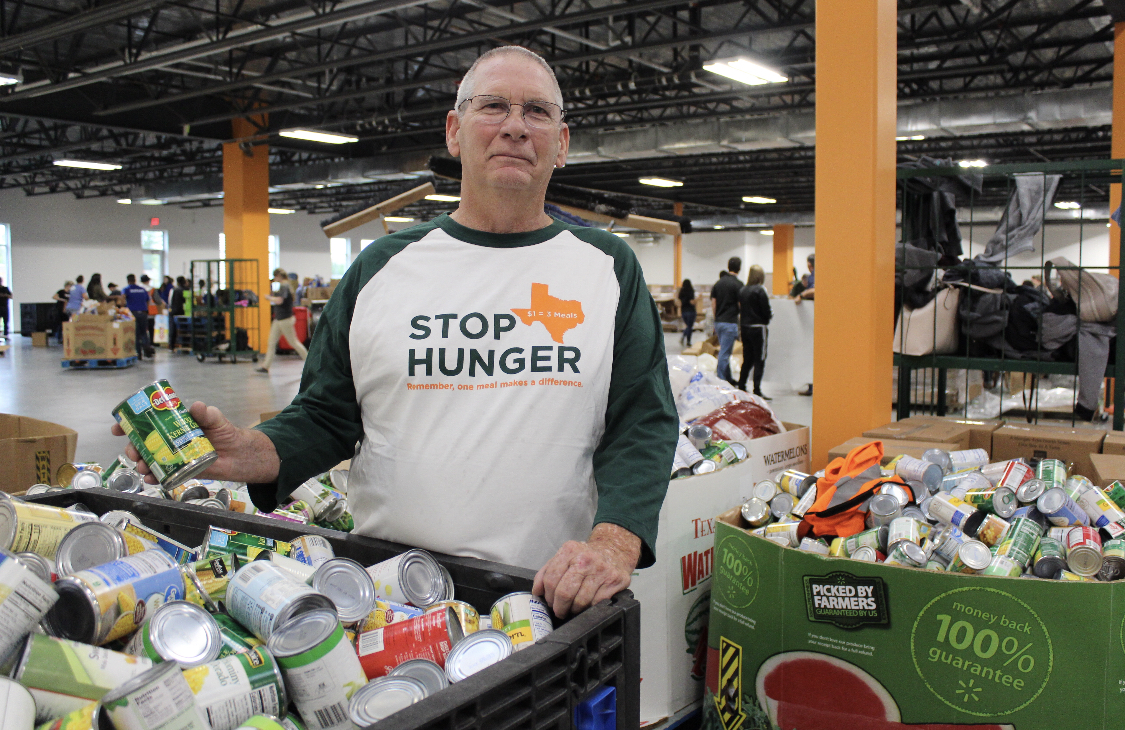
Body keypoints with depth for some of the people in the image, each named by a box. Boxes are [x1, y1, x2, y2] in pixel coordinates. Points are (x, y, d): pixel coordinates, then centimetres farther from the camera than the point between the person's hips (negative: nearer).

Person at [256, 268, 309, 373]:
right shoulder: (284, 287, 13)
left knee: (293, 342, -1)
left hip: (285, 320, -10)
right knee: (271, 343, 5)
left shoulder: (284, 287, -17)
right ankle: (266, 366, 5)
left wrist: (269, 298, -15)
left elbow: (279, 300, -31)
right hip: (278, 319, 10)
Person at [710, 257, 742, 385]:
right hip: (730, 323, -7)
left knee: (724, 351, 17)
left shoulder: (718, 283, 9)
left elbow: (713, 304, 12)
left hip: (718, 322, 7)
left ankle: (728, 378, 24)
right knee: (724, 353, -5)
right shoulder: (737, 284, -11)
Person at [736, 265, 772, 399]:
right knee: (759, 361, 0)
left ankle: (741, 387, 19)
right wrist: (771, 313, 7)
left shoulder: (742, 290, 4)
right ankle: (757, 391, -1)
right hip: (758, 329, -6)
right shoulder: (760, 290, -13)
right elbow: (767, 311, -13)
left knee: (747, 359, 16)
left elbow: (740, 309, 8)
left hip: (745, 328, 6)